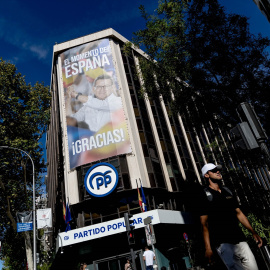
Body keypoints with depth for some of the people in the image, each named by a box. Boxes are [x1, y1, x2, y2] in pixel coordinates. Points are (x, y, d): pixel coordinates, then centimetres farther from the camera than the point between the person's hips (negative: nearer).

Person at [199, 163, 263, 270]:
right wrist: (208, 248, -12)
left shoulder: (228, 192, 18)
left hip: (239, 239, 6)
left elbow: (239, 213, 22)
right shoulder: (205, 196, -2)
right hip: (222, 243, -6)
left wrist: (253, 232, 14)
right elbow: (204, 224, -7)